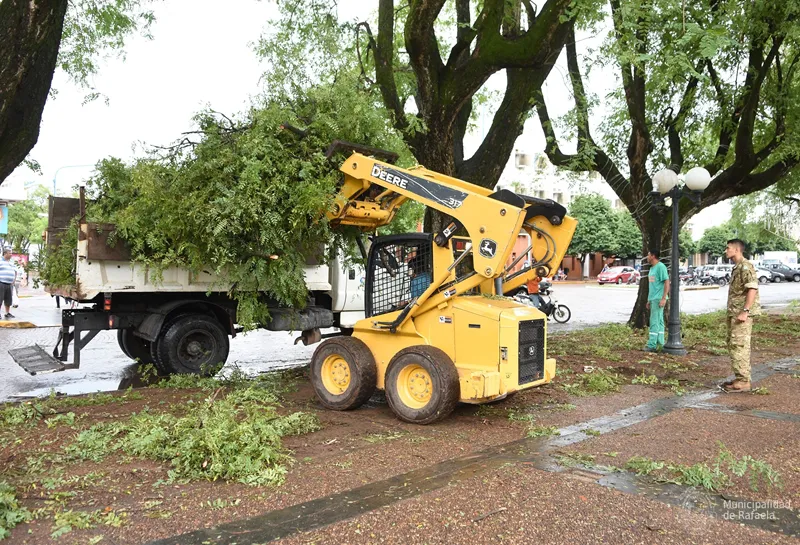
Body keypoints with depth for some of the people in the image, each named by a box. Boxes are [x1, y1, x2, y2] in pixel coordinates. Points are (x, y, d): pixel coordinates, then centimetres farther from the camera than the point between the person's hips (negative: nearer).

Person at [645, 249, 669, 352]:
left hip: (658, 299, -9)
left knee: (654, 322, -10)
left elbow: (667, 282, -15)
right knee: (659, 321, 12)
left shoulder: (661, 267, -11)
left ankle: (652, 345, -10)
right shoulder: (652, 268, 18)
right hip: (652, 299, 9)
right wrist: (649, 300, 21)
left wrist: (663, 298, -20)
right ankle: (660, 343, 16)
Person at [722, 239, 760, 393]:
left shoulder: (746, 266, -12)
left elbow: (752, 288, -21)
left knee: (739, 346, -10)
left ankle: (743, 381, -6)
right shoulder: (736, 268, 17)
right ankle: (740, 378, 20)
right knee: (733, 345, 13)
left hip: (742, 313, -10)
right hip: (734, 313, 10)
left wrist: (745, 311, -25)